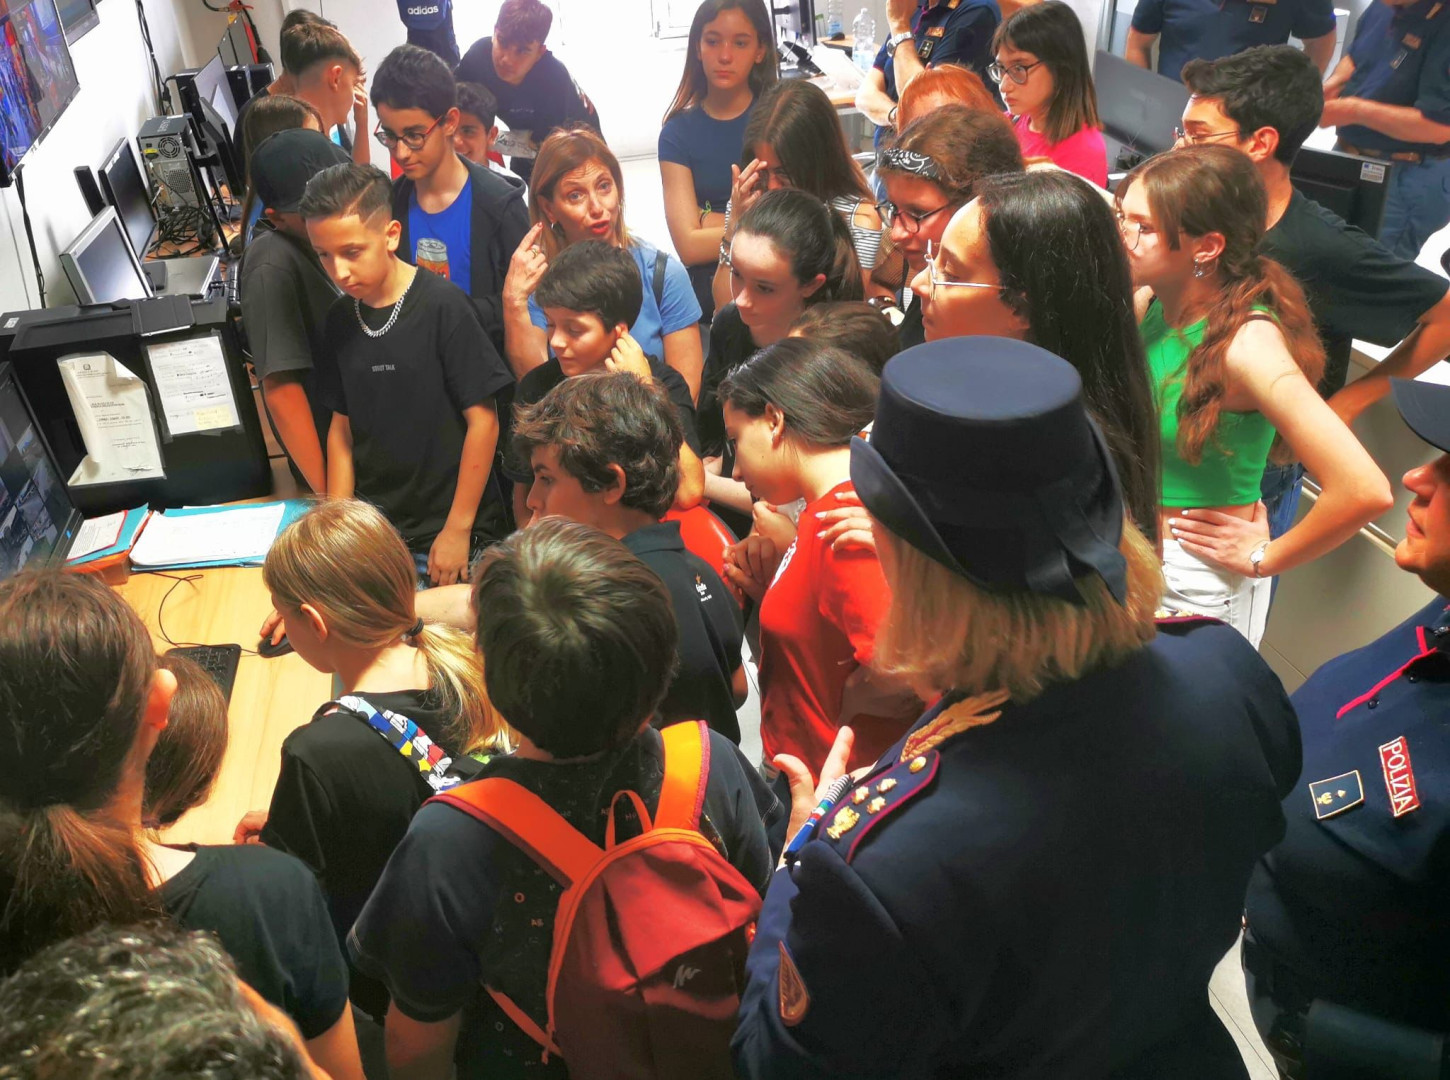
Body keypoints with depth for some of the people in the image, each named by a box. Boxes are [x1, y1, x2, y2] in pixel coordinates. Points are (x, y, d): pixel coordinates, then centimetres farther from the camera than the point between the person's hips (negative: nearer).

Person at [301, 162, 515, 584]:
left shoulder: (443, 305, -13)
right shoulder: (342, 319, 4)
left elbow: (482, 421, -13)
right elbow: (342, 426, 11)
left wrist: (458, 530, -12)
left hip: (446, 530, -5)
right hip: (372, 527, 5)